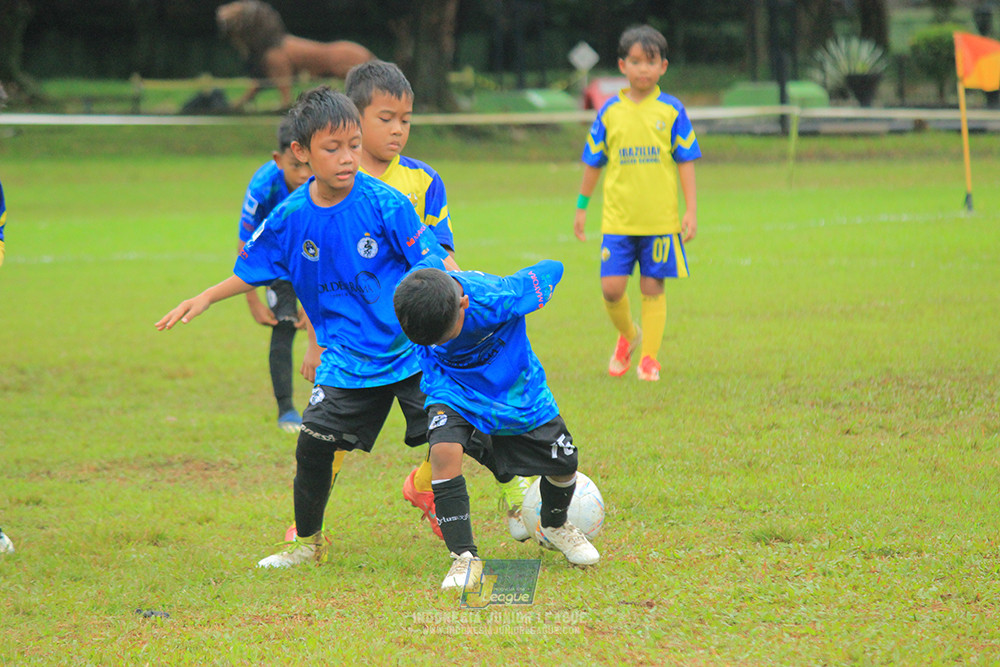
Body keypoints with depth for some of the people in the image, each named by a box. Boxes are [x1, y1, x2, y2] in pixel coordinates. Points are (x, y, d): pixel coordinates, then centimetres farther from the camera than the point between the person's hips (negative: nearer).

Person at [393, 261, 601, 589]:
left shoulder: (500, 298, -36)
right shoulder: (415, 303, -28)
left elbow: (551, 269, -16)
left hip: (515, 391, 0)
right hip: (454, 391, 0)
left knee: (564, 464, 5)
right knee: (444, 451, -29)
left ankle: (554, 526, 41)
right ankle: (464, 557, -19)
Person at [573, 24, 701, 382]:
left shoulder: (671, 111, 0)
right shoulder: (611, 112, 4)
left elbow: (686, 162, 3)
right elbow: (593, 162, 14)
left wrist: (691, 209, -2)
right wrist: (581, 208, 17)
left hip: (661, 218, -1)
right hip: (618, 218, 1)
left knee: (652, 287, 1)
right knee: (612, 288, -4)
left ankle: (649, 358, 12)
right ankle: (628, 335, 25)